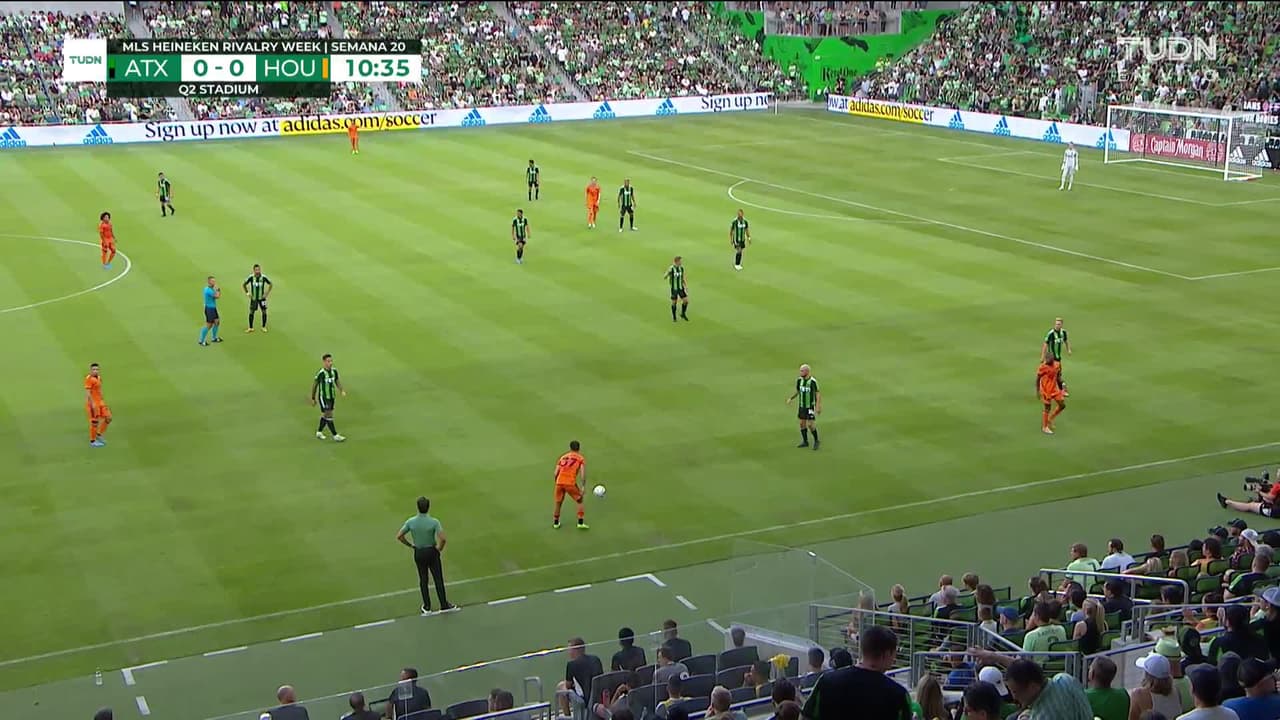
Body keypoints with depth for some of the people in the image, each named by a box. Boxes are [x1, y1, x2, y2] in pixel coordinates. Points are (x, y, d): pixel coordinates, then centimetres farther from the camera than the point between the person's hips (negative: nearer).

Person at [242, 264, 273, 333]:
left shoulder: (263, 277, -14)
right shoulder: (251, 277, -13)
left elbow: (270, 284, 2)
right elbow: (244, 284, 2)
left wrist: (267, 293, -4)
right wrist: (247, 293, -4)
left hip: (262, 298, 0)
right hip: (253, 298, 0)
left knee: (264, 312, -1)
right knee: (251, 312, 2)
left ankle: (264, 327, 14)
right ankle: (250, 328, 14)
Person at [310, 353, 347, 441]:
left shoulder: (334, 371, -3)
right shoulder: (320, 373, -19)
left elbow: (337, 381, 9)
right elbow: (314, 385, -7)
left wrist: (342, 391, -11)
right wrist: (313, 399, -1)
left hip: (332, 397, 7)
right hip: (323, 398, -7)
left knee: (325, 415, 17)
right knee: (329, 416, -7)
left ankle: (319, 432, 34)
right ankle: (335, 436, -5)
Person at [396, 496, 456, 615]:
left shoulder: (411, 522, -11)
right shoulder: (434, 522, -19)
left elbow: (399, 536, -6)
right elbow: (443, 538, -26)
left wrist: (410, 545, 4)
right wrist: (439, 548, -7)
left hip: (418, 553, 2)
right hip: (432, 552, -2)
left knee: (423, 580, 13)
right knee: (438, 579, 8)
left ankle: (427, 607, 19)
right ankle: (444, 605, 15)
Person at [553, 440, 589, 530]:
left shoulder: (563, 457, 20)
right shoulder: (581, 458, 10)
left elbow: (556, 473, 14)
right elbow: (583, 473, -4)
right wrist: (583, 487, -3)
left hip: (559, 482, 3)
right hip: (570, 483, -3)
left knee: (558, 502, 22)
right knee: (580, 501, 15)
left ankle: (556, 523, 32)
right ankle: (581, 523, 8)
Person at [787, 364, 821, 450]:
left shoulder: (813, 381, -18)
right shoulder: (799, 380, -1)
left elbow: (818, 394, -14)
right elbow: (797, 391, 13)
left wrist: (818, 407, -20)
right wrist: (790, 399, -1)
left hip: (811, 406, -6)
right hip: (802, 406, 6)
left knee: (810, 425, -8)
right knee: (802, 423, 8)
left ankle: (816, 441, 12)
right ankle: (805, 442, 21)